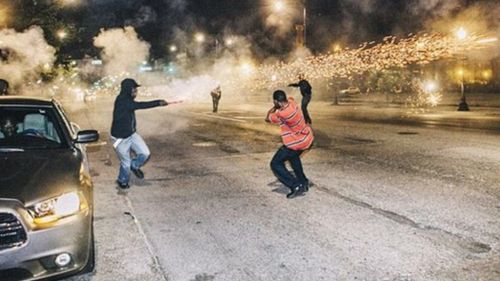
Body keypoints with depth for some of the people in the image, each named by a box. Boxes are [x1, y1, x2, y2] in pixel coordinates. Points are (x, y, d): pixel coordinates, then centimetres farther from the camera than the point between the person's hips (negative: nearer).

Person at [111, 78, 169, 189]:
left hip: (131, 134, 7)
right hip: (120, 138, -7)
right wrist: (158, 103, -40)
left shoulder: (128, 100, -2)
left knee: (145, 153, -2)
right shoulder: (121, 101, -31)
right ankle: (122, 181, 38)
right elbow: (139, 105, -38)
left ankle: (134, 165, 30)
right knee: (126, 163, 8)